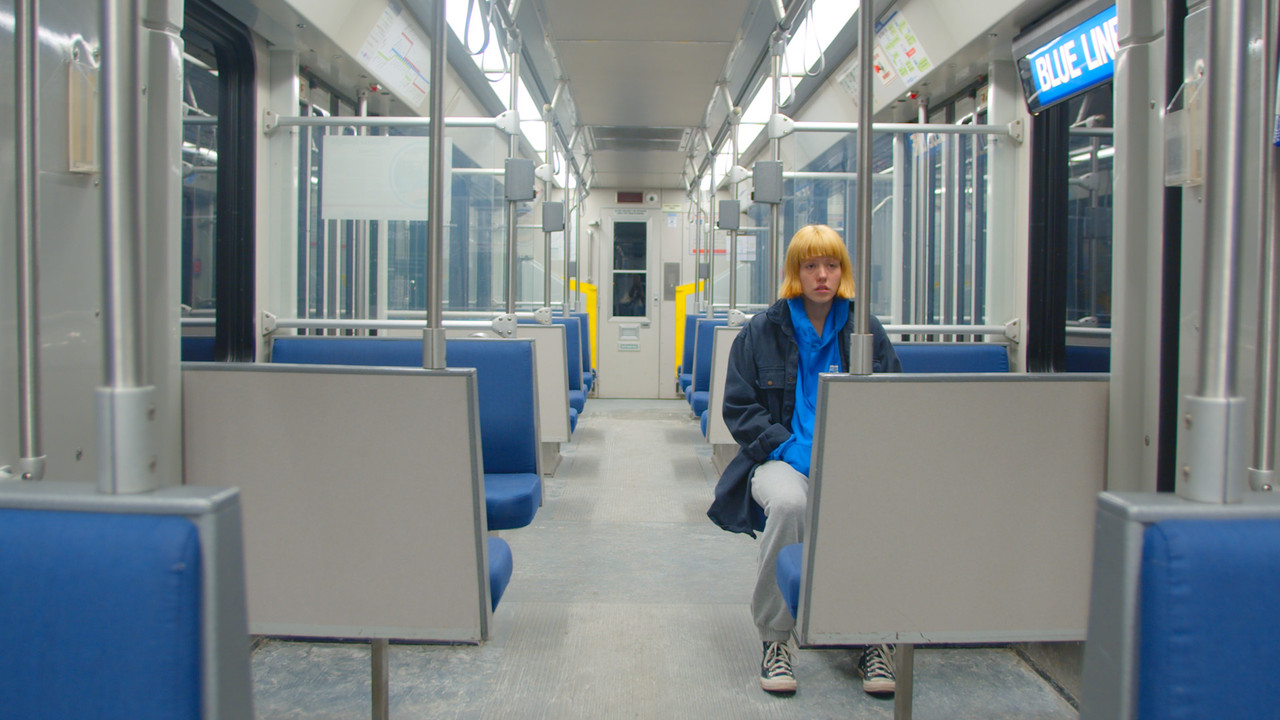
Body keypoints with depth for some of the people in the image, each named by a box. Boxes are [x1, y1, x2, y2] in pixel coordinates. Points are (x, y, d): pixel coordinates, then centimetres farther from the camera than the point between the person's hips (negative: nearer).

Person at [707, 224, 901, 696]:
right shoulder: (762, 331, 6)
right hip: (781, 459, -1)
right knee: (788, 502, -37)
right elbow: (739, 408, 2)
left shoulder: (866, 331, 10)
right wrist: (790, 448, -13)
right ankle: (774, 637, -16)